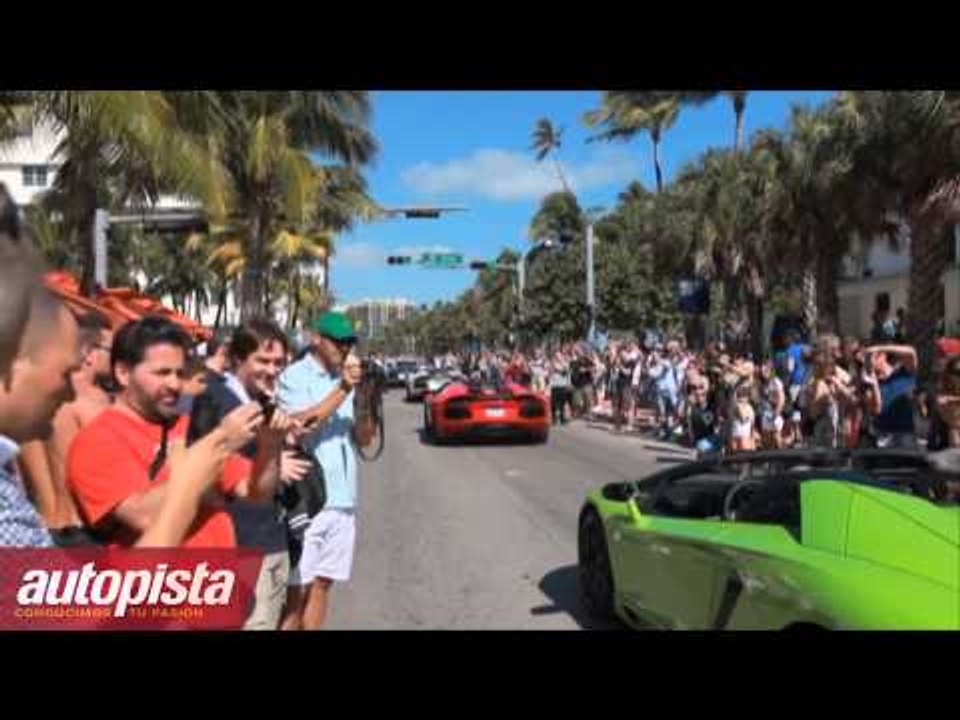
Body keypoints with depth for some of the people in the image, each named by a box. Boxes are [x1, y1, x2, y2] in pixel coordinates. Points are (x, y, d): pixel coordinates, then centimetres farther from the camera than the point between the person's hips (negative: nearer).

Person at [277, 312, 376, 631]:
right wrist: (343, 389, -19)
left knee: (322, 583, 12)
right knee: (297, 587, 0)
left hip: (343, 498, 6)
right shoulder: (294, 376, -4)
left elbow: (364, 438, 10)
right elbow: (300, 425, -19)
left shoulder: (347, 378, 12)